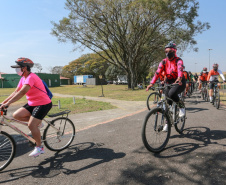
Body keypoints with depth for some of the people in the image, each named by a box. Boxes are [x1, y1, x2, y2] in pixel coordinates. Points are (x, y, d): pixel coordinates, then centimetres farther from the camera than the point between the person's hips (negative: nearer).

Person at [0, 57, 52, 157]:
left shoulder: (31, 77, -21)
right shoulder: (23, 78, 9)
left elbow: (22, 92, -33)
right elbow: (16, 92, 9)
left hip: (43, 104, -9)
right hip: (32, 103, 9)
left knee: (31, 125, -15)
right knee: (16, 115, -4)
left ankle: (39, 148, 4)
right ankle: (37, 123, 14)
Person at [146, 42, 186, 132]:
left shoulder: (178, 60, -11)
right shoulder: (164, 62, 0)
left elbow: (180, 69, -32)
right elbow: (157, 72, -13)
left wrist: (179, 78, -54)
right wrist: (151, 83, -27)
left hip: (179, 83, -4)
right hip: (169, 83, 4)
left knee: (171, 94, -34)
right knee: (167, 103, -1)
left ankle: (181, 106, -5)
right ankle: (167, 122, 14)